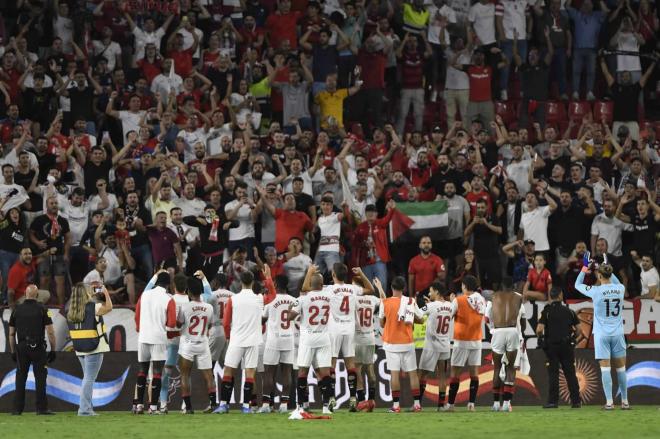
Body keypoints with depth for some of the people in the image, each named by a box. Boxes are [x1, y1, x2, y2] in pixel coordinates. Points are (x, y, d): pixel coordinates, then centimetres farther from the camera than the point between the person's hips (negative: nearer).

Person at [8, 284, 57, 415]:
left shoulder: (17, 310, 6)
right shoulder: (42, 309, -3)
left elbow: (11, 333, 9)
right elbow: (50, 332, -7)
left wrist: (13, 352, 16)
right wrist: (53, 350, 1)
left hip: (21, 347, 3)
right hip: (38, 348, -3)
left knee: (20, 378, 7)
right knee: (40, 377, 0)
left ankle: (17, 408, 6)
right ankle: (41, 408, -4)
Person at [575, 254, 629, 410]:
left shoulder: (596, 291, -12)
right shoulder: (620, 289, -2)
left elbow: (577, 285, 5)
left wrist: (586, 268, 13)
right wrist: (607, 269, 27)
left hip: (601, 334, -3)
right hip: (617, 333, 3)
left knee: (605, 368, -1)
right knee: (621, 368, 10)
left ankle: (609, 401, -6)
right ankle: (625, 401, 14)